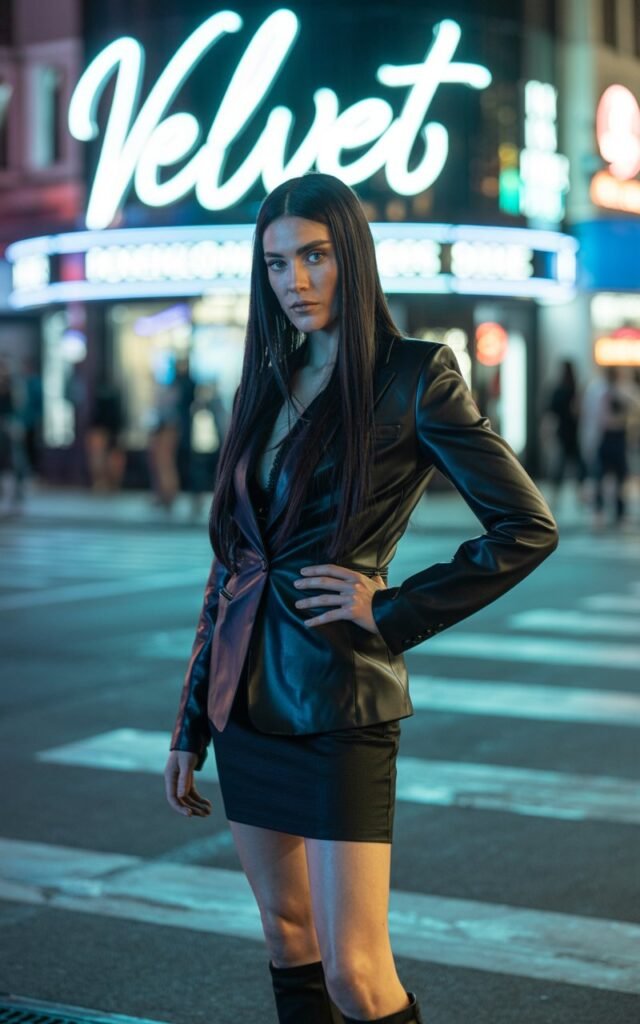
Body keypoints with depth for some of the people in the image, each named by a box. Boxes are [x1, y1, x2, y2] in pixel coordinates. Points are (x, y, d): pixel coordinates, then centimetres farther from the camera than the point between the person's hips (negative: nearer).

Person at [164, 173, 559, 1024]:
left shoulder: (412, 377, -7)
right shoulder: (266, 385, 11)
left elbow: (527, 529, -9)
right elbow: (227, 566, 14)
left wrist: (394, 612, -12)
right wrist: (191, 726, 13)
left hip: (337, 700, -7)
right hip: (247, 695, 7)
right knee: (286, 938, 14)